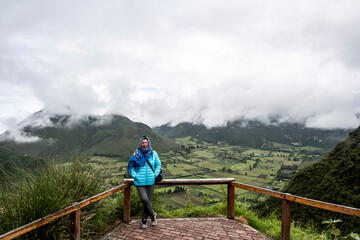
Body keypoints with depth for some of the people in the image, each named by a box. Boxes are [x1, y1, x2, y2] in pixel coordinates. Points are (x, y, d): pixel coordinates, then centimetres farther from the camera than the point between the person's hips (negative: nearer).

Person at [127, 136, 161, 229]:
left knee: (148, 201, 7)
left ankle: (144, 221, 24)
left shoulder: (153, 153, 0)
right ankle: (153, 215, 10)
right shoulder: (136, 154, -3)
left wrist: (155, 175, -1)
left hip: (150, 182, 2)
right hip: (140, 182, -1)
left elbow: (158, 165, 11)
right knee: (144, 199, -16)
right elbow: (131, 166, 7)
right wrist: (134, 176, -4)